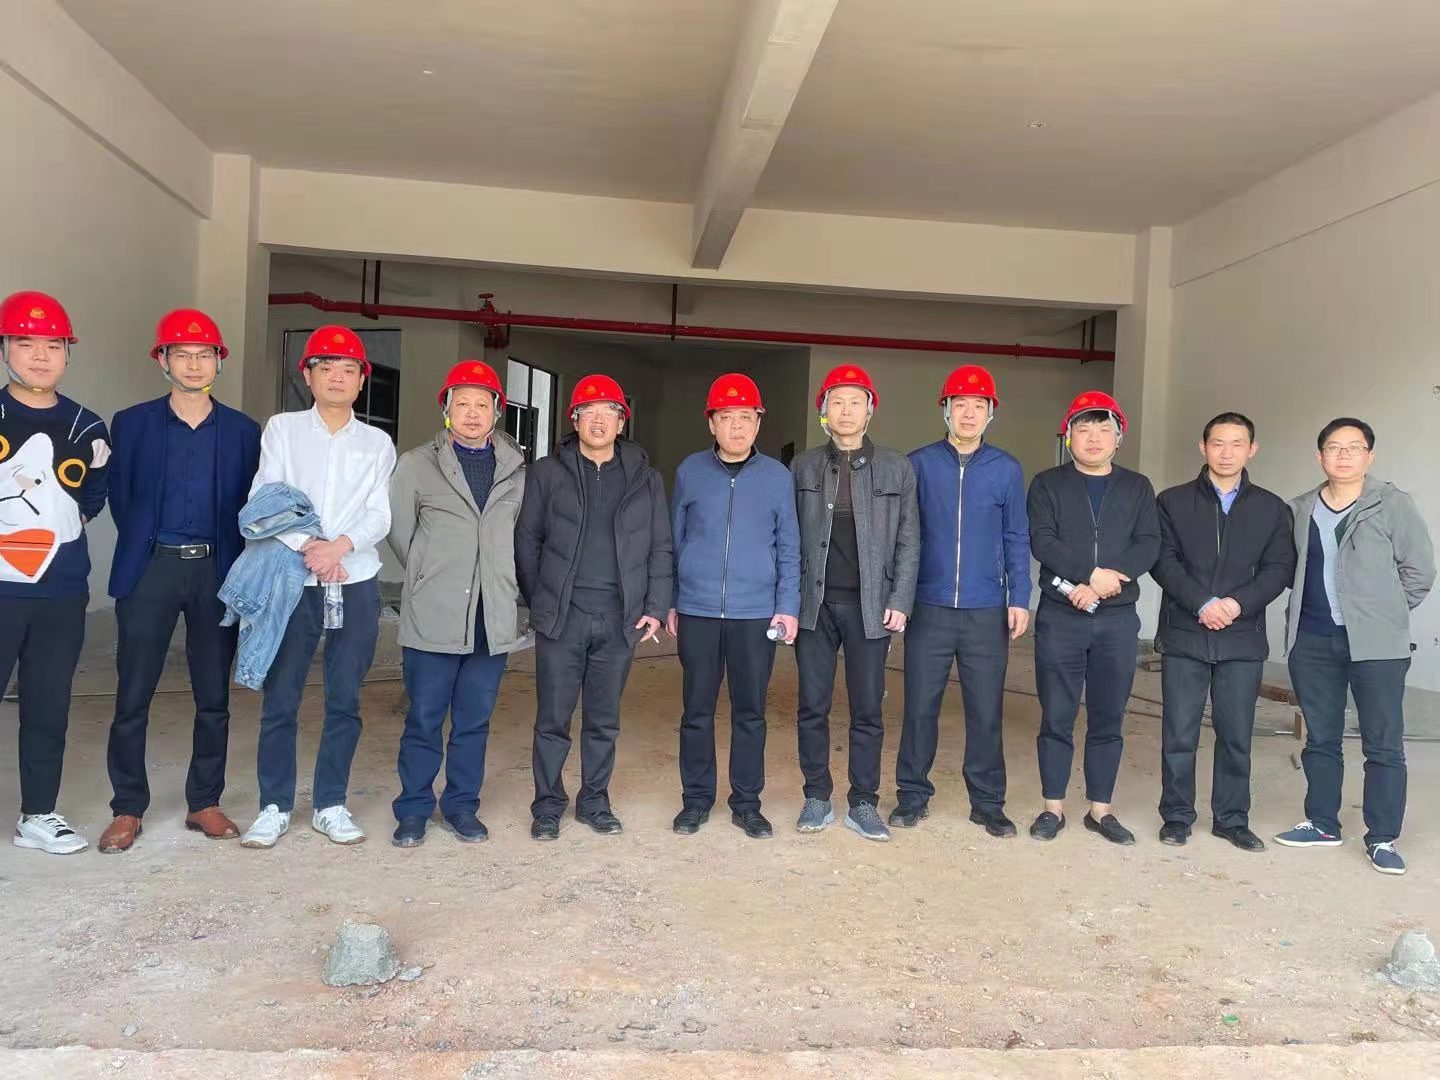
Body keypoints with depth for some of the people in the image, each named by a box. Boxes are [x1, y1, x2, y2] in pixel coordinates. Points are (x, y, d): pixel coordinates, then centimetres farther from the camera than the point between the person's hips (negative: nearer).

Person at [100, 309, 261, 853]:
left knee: (214, 698, 7)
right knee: (133, 696, 2)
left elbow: (250, 506, 6)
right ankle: (127, 809, 16)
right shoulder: (132, 423, 4)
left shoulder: (244, 431, 5)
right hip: (151, 567, 0)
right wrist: (142, 551, 7)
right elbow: (120, 499, 7)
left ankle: (204, 803, 19)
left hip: (217, 570, 1)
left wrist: (237, 570, -1)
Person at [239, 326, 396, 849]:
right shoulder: (282, 429, 7)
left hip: (356, 584, 1)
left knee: (344, 701, 6)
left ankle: (330, 805, 18)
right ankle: (274, 806, 16)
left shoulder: (378, 443, 10)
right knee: (280, 699, 2)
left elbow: (379, 516, 0)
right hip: (292, 580, -1)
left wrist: (339, 546, -18)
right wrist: (307, 547, -17)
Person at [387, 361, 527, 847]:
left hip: (494, 618, 2)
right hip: (433, 618, -2)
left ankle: (461, 804, 24)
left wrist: (510, 587, 10)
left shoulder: (518, 470, 8)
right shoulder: (417, 465, 3)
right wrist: (428, 580, 11)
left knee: (475, 720, 11)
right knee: (424, 719, 5)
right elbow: (399, 531, 9)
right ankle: (414, 808, 20)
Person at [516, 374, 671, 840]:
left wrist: (655, 608, 0)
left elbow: (660, 549, 8)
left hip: (620, 621, 2)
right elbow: (527, 541, 6)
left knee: (604, 720, 11)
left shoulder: (645, 479, 8)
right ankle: (548, 805, 19)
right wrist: (538, 601, 2)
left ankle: (595, 801, 25)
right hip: (561, 618, -1)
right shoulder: (547, 472, 4)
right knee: (553, 718, 5)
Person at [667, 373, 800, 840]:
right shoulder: (690, 471, 3)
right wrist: (669, 602, 7)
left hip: (757, 614, 0)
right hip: (697, 611, 0)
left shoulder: (777, 476, 3)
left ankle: (747, 802, 21)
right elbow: (673, 539, 8)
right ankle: (696, 799, 22)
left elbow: (788, 548, 5)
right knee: (697, 710, 8)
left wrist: (788, 607, -2)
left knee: (750, 711, 8)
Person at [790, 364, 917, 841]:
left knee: (868, 710, 5)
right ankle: (817, 799, 19)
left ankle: (863, 804, 17)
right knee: (812, 707, 6)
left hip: (870, 605, -1)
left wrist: (900, 601, -4)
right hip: (815, 604, 1)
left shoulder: (896, 468, 5)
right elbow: (791, 538, 6)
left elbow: (908, 541, 4)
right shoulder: (803, 467, 7)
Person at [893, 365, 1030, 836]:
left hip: (987, 612, 1)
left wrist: (1020, 598, 0)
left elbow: (1017, 539, 7)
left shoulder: (1007, 470, 5)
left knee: (986, 712, 7)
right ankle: (913, 795, 21)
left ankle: (987, 802, 21)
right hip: (929, 607, -1)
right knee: (920, 707, 5)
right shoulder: (919, 465, 1)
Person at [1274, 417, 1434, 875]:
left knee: (1384, 743, 0)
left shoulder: (1393, 504, -3)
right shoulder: (1299, 510, 8)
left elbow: (1419, 569, -2)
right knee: (1320, 738, 12)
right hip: (1312, 641, 4)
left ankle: (1382, 838, 10)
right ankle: (1322, 824, 24)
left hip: (1377, 644, -4)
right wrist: (1303, 610, 8)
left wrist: (1384, 612, 0)